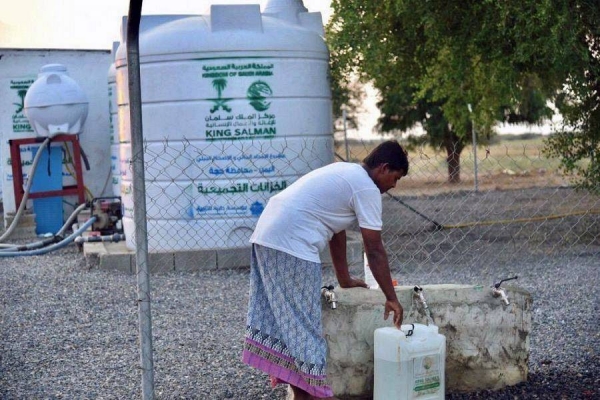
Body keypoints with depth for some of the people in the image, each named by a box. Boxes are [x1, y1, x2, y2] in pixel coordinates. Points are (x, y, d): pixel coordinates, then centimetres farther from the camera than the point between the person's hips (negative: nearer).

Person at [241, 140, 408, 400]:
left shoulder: (346, 174, 22)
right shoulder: (367, 188, -6)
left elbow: (336, 230, 28)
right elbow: (374, 251, -6)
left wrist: (344, 279, 33)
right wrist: (391, 298, 1)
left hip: (266, 236, 10)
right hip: (292, 245, -10)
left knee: (281, 317, 13)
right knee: (302, 322, -1)